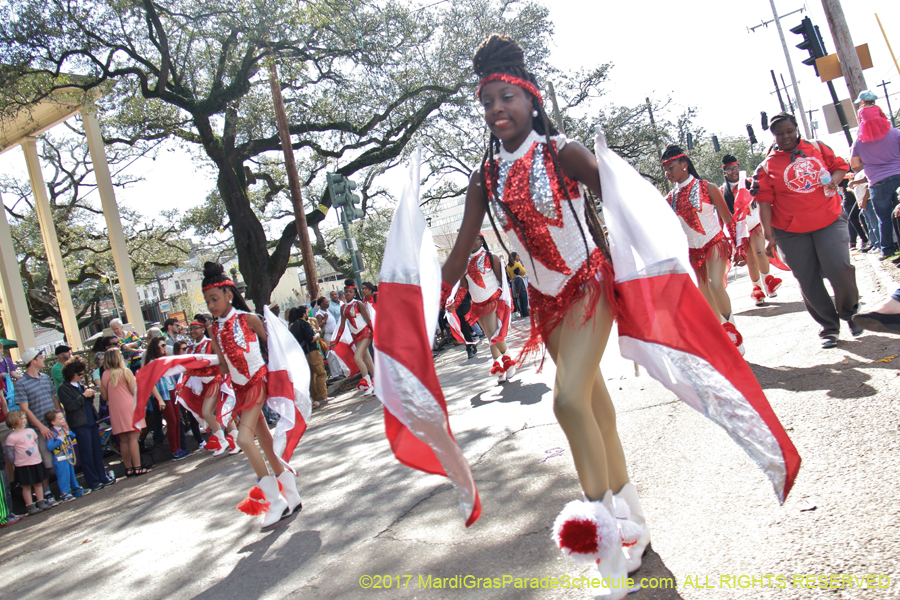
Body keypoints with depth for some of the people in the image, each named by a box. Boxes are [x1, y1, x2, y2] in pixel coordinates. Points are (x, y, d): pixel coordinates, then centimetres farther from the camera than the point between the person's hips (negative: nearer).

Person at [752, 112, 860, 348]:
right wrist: (769, 236, -9)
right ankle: (829, 327, 19)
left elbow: (840, 166, 18)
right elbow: (764, 203, -3)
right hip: (791, 232, 0)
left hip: (829, 221, 0)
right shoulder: (768, 166, 1)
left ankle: (850, 312, 15)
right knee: (808, 281, 3)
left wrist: (833, 181, -6)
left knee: (839, 269, -14)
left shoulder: (818, 148, 7)